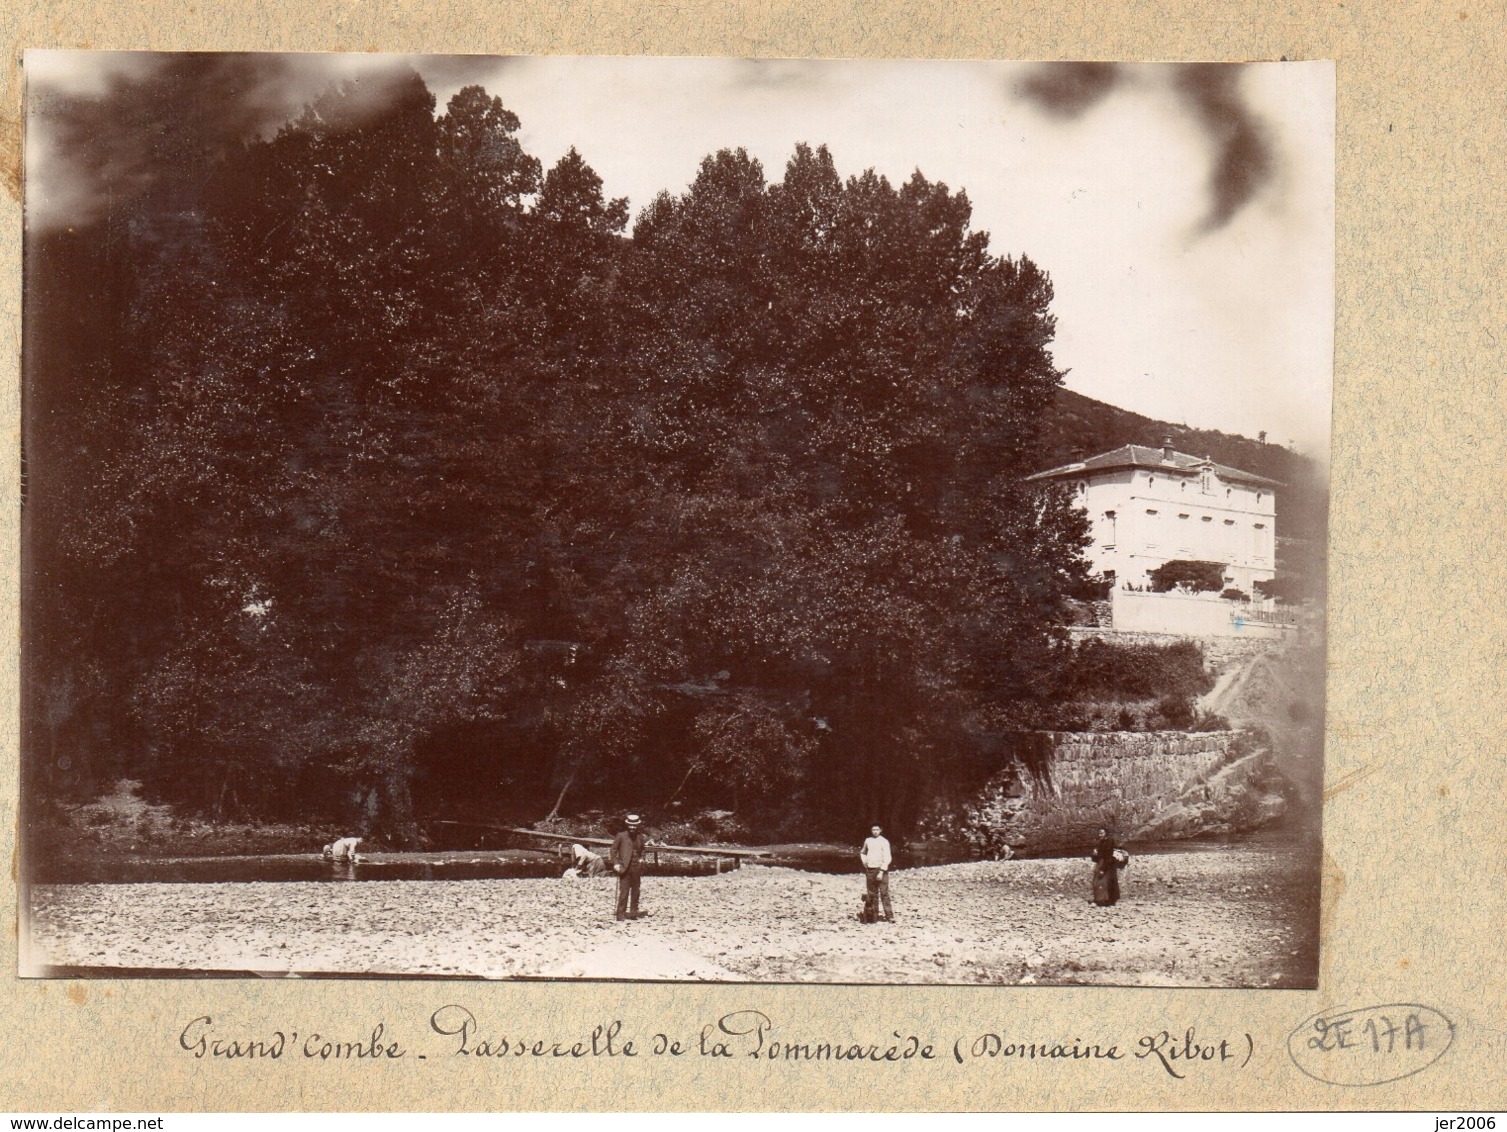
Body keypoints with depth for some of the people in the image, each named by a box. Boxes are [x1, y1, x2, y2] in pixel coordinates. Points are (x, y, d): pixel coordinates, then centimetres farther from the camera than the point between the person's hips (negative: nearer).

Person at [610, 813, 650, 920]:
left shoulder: (640, 837, 9)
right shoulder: (621, 836, -2)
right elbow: (614, 850, 0)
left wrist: (641, 859, 7)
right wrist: (616, 863, -9)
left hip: (636, 868, 4)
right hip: (625, 868, -4)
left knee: (635, 892, 8)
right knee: (624, 891, -7)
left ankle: (633, 913, 16)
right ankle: (621, 913, -3)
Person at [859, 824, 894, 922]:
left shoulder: (884, 841, -5)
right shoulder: (868, 841, 10)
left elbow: (887, 858, -11)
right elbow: (862, 852, 30)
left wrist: (882, 871, -18)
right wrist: (864, 862, 13)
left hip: (881, 870, -5)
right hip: (870, 870, 5)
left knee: (884, 894, -10)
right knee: (872, 894, 7)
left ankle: (889, 917, -10)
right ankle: (875, 915, 14)